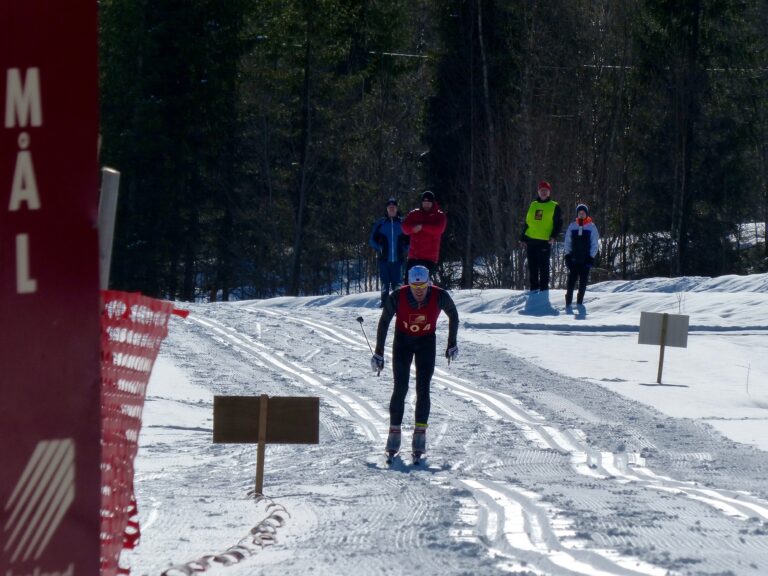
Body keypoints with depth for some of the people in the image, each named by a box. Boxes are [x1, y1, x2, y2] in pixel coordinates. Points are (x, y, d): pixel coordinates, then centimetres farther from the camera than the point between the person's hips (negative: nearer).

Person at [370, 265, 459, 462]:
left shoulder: (439, 296, -24)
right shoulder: (397, 297, -25)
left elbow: (453, 315, -2)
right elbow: (384, 322, -9)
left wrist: (452, 344, 5)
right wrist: (378, 353, -5)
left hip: (427, 342, 0)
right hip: (403, 341, 0)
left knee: (423, 389, -10)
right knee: (400, 388, -9)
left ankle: (420, 435, -6)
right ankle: (394, 434, -1)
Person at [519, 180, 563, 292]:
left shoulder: (554, 207, 2)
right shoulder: (533, 205, 16)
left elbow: (559, 224, 0)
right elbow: (527, 222, 20)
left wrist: (553, 236, -15)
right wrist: (523, 238, 14)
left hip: (545, 241, -5)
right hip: (531, 240, 5)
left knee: (543, 266, -5)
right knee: (532, 266, 7)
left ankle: (544, 288, 0)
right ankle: (534, 288, 14)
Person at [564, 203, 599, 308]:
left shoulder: (591, 227, 2)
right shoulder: (572, 226, 7)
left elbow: (595, 244, 3)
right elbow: (567, 242, 11)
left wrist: (591, 257, -5)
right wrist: (567, 255, 2)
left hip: (586, 259, -1)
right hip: (573, 259, 1)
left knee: (583, 281, 1)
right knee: (571, 280, -7)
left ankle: (580, 302, 7)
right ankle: (568, 302, -7)